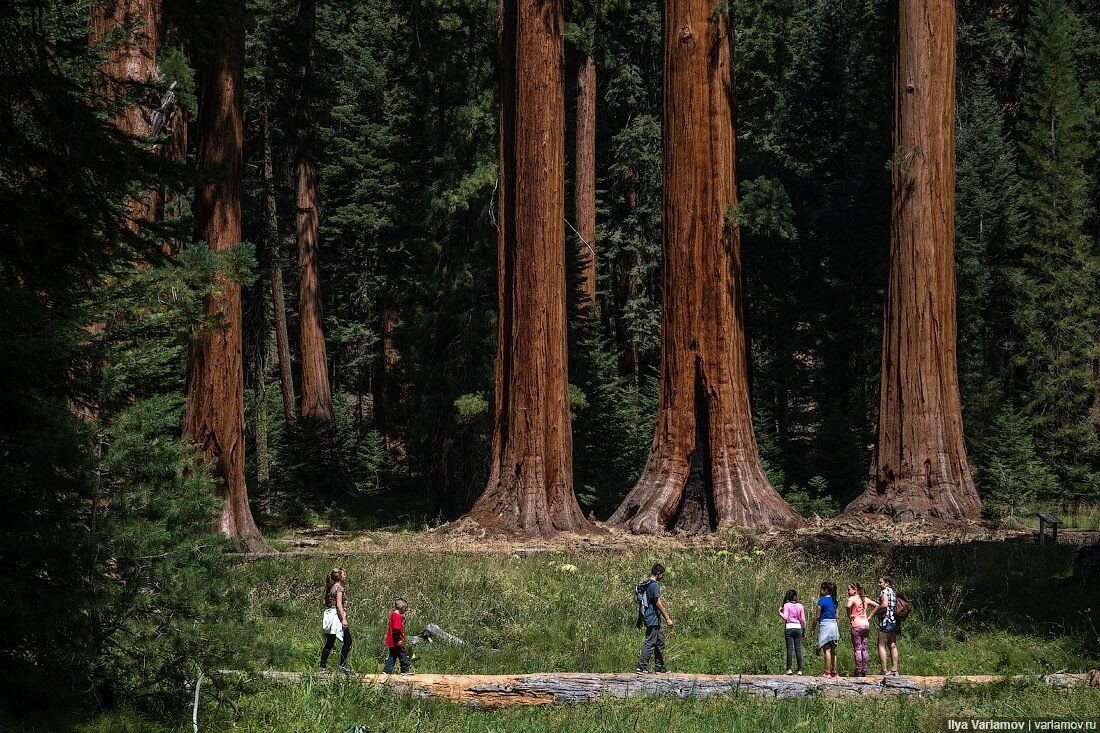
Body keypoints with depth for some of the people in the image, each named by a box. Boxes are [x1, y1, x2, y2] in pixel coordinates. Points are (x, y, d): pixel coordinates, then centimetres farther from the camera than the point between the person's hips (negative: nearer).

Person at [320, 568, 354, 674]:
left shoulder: (330, 588, 16)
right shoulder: (339, 588, -10)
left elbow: (325, 603, 16)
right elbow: (339, 604, -18)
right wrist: (344, 619, -20)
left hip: (328, 616, 9)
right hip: (337, 616, -9)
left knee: (329, 643, 10)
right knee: (348, 641, -3)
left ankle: (323, 667, 6)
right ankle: (342, 665, -7)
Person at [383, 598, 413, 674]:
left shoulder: (392, 614, 13)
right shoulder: (398, 616, -18)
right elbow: (396, 629, -24)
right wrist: (398, 640, -22)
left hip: (392, 642, 10)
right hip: (397, 642, -10)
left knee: (392, 656, 13)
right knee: (403, 654, 2)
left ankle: (386, 670, 11)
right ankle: (406, 669, 11)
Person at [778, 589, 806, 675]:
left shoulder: (786, 605, -2)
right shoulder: (800, 606, 6)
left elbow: (785, 617, -13)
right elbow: (803, 620, 5)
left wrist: (780, 612, 5)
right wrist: (804, 631, 12)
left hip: (789, 627, -2)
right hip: (798, 628, 2)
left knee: (789, 649, -1)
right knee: (798, 649, 2)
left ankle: (789, 669, -5)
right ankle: (800, 670, 0)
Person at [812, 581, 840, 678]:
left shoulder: (822, 601, -9)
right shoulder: (834, 601, 11)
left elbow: (817, 617, -8)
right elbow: (836, 615, 14)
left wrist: (813, 628, -1)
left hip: (825, 624, -7)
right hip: (834, 625, 7)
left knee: (826, 650, -8)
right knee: (833, 650, 10)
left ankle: (827, 672, -11)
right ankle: (834, 671, 11)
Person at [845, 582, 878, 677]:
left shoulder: (852, 599, -8)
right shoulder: (865, 599, 12)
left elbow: (848, 606, -29)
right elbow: (876, 605, 18)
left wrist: (849, 616, -13)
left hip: (857, 626, -6)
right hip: (866, 625, 6)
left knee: (857, 649, -4)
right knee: (864, 649, 10)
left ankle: (858, 671, -4)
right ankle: (864, 670, 11)